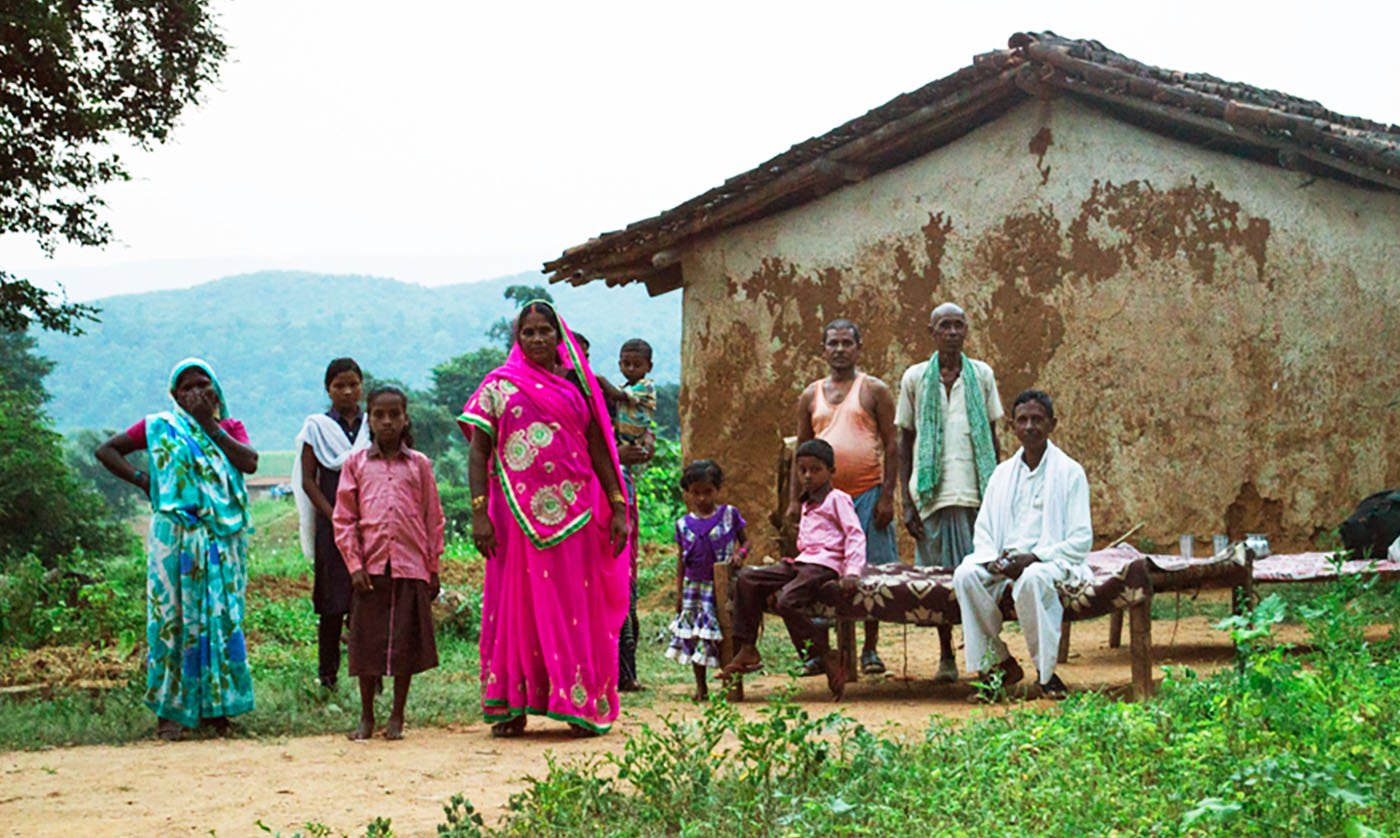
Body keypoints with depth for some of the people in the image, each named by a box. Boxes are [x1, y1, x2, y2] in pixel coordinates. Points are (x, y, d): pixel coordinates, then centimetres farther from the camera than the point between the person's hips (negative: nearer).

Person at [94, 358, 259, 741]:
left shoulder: (231, 428, 11)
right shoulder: (160, 428, 7)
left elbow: (249, 462, -9)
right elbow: (106, 449, 10)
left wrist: (209, 423, -8)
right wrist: (141, 480, -3)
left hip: (222, 538, 2)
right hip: (176, 537, -2)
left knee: (222, 616, 2)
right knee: (174, 616, -4)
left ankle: (215, 704, 11)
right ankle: (171, 710, 0)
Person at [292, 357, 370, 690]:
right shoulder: (317, 427, 4)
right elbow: (308, 480, 1)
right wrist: (335, 517, -9)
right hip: (333, 523, -1)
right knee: (333, 600, -2)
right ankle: (328, 671, 6)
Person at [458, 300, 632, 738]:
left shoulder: (578, 386, 10)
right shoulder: (499, 385, 5)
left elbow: (599, 450, 12)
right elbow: (478, 452, 1)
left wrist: (618, 508, 5)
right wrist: (479, 513, -8)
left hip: (574, 513, 2)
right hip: (518, 513, -2)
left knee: (576, 607, 1)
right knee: (516, 603, 0)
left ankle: (580, 706, 6)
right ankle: (512, 706, 5)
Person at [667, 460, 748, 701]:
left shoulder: (729, 514, -2)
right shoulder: (684, 524, 3)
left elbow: (745, 540, 7)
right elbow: (681, 561, 8)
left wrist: (740, 554, -16)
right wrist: (679, 592, 6)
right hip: (695, 587, 2)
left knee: (723, 634, -4)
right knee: (693, 635, 4)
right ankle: (701, 687, 15)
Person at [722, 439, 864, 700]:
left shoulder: (837, 499, -1)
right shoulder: (807, 504, 26)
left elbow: (855, 535, -10)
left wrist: (852, 572, -21)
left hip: (824, 564, -9)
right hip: (801, 561, 9)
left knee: (787, 600, -32)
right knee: (747, 579, -5)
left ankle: (824, 657, -22)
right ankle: (747, 650, -7)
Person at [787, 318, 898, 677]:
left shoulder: (874, 390, 4)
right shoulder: (811, 395, 14)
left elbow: (891, 445, 0)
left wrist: (887, 496, -8)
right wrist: (795, 499, 7)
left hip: (867, 494, -3)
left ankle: (870, 650, 7)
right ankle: (820, 651, 6)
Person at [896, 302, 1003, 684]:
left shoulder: (981, 375, 9)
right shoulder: (915, 378, 7)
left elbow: (992, 437, 14)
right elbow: (905, 442, 9)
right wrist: (907, 502, 3)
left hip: (977, 492, 0)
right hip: (933, 492, 0)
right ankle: (946, 656, 13)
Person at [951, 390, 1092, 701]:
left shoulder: (1069, 472, 2)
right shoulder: (1002, 473, 16)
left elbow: (1081, 540, -4)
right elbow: (983, 531, 14)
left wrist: (1033, 558, -18)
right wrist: (991, 559, -9)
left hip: (1050, 561, -4)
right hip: (1003, 559, 4)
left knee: (1031, 580, -39)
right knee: (965, 575, -27)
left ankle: (1046, 672, -24)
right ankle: (998, 662, -18)